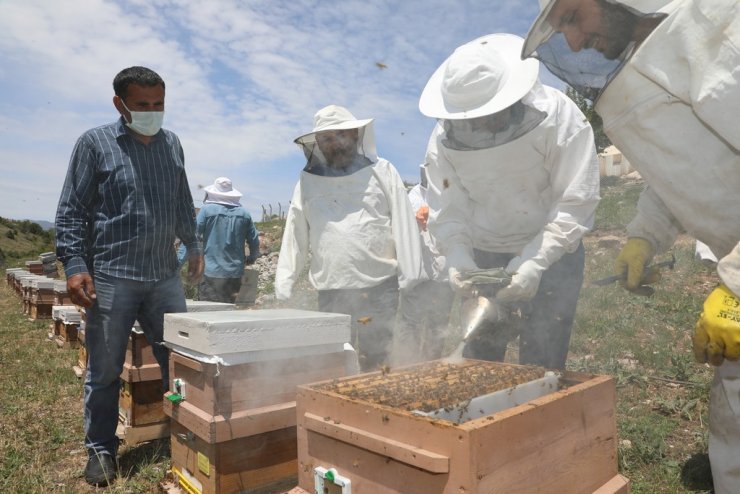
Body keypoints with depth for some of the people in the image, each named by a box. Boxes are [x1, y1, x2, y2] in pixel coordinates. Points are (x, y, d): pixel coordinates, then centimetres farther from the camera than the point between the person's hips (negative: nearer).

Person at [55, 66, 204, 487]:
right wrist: (75, 266, -11)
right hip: (111, 277, -3)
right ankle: (101, 449, 26)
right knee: (105, 372, 8)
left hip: (165, 276, 4)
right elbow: (72, 210, -2)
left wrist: (194, 246, 18)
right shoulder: (95, 143, -1)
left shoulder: (172, 144, 11)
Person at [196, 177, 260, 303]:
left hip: (212, 273, -4)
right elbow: (254, 241, 8)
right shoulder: (244, 213, 5)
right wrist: (251, 259, 25)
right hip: (235, 274, 4)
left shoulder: (207, 209, -4)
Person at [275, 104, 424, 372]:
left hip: (379, 287, -2)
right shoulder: (308, 182, 10)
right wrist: (283, 289, 5)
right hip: (330, 292, 2)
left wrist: (412, 280, -6)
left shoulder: (382, 172, 4)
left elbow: (404, 226, 0)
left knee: (377, 364, 6)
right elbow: (294, 237, 10)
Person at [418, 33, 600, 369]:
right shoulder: (445, 135, -11)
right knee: (476, 357, 10)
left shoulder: (557, 115, -20)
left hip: (553, 254, -2)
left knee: (541, 365, 0)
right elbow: (447, 209, -9)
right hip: (483, 256, 3)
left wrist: (536, 260, -30)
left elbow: (576, 202, -21)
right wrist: (457, 256, -25)